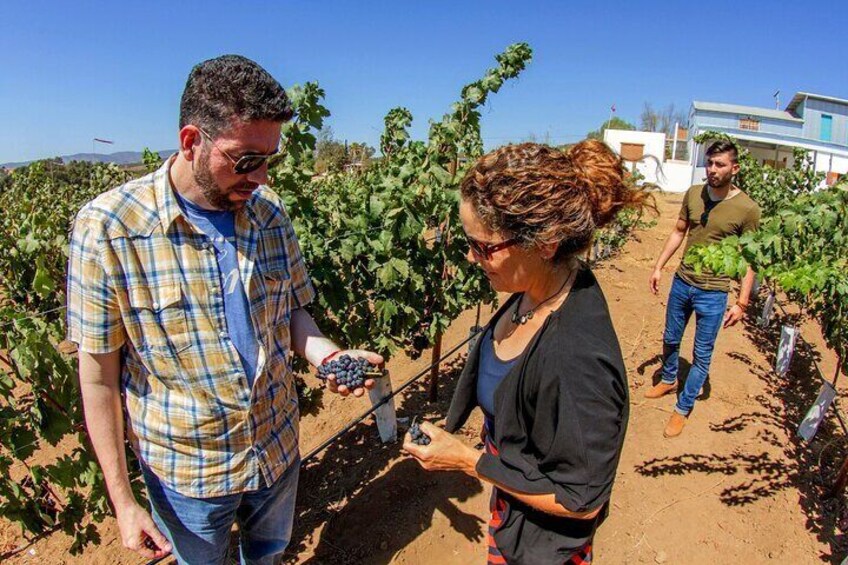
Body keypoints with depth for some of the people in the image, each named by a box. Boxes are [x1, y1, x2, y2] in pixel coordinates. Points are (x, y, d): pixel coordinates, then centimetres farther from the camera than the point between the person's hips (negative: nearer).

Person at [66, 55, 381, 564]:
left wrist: (329, 355, -19)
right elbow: (99, 374, -14)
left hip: (279, 446, 3)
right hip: (187, 468, -3)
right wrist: (123, 501, -10)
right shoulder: (108, 226, -20)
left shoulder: (269, 210, -8)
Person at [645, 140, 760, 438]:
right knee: (670, 339, 21)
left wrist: (742, 302, -11)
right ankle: (669, 380, 48)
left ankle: (683, 408, 23)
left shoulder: (747, 209, -15)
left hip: (713, 292, -4)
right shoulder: (693, 194, -3)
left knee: (702, 355, 8)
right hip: (681, 282, 4)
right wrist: (659, 267, 7)